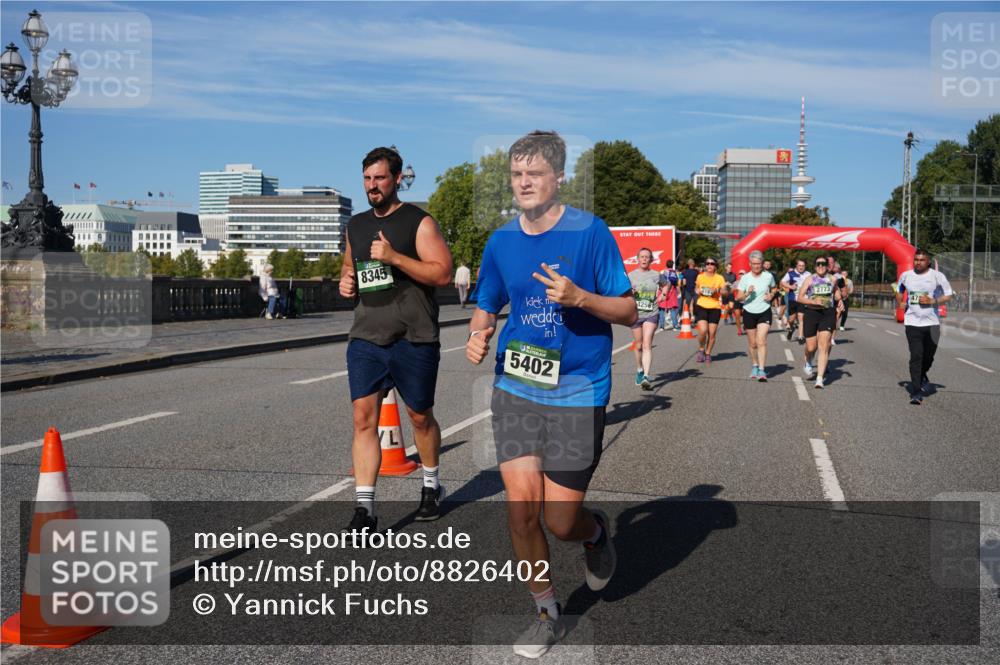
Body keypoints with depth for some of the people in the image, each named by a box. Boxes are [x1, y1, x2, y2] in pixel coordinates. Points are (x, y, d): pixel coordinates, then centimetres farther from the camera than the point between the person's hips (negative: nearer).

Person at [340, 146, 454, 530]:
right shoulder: (356, 225, 14)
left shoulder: (419, 222, -5)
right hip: (365, 338, 4)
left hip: (413, 339, -4)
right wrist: (345, 281, 6)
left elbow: (443, 273, -13)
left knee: (420, 416, 12)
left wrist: (394, 257, -22)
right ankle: (365, 507, -6)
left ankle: (431, 485, 35)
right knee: (363, 417, -7)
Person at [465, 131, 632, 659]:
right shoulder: (501, 242, 5)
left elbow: (629, 311, -6)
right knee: (521, 503, -4)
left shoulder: (590, 231, -7)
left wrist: (578, 297, -23)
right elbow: (486, 308, 17)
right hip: (515, 388, 4)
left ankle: (595, 531, 37)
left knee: (560, 521, -2)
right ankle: (546, 612, 19)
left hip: (577, 392, -3)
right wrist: (477, 335, -5)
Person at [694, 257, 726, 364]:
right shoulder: (700, 277, 5)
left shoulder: (720, 278, 1)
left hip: (715, 308, 0)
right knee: (702, 331, -16)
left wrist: (717, 291, -20)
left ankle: (708, 354, 21)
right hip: (701, 306, 0)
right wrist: (698, 291, -2)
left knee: (712, 333, 2)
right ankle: (701, 350, 10)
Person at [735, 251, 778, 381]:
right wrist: (747, 293, -27)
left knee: (761, 341, -15)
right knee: (752, 343, 10)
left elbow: (774, 288, 18)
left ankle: (762, 370, -17)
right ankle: (754, 366, 31)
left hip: (764, 312, -1)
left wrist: (771, 295, -3)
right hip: (749, 313, 1)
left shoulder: (768, 276, -3)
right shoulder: (745, 278, -6)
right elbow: (738, 298, -8)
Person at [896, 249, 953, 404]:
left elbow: (948, 295, -1)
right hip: (912, 323, 0)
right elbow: (899, 290, 25)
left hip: (932, 323, 0)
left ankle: (922, 375, 43)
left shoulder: (937, 276, -4)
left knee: (928, 356, 10)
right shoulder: (906, 275, 5)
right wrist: (899, 304, 9)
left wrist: (932, 301, -16)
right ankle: (916, 393, -8)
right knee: (916, 357, -8)